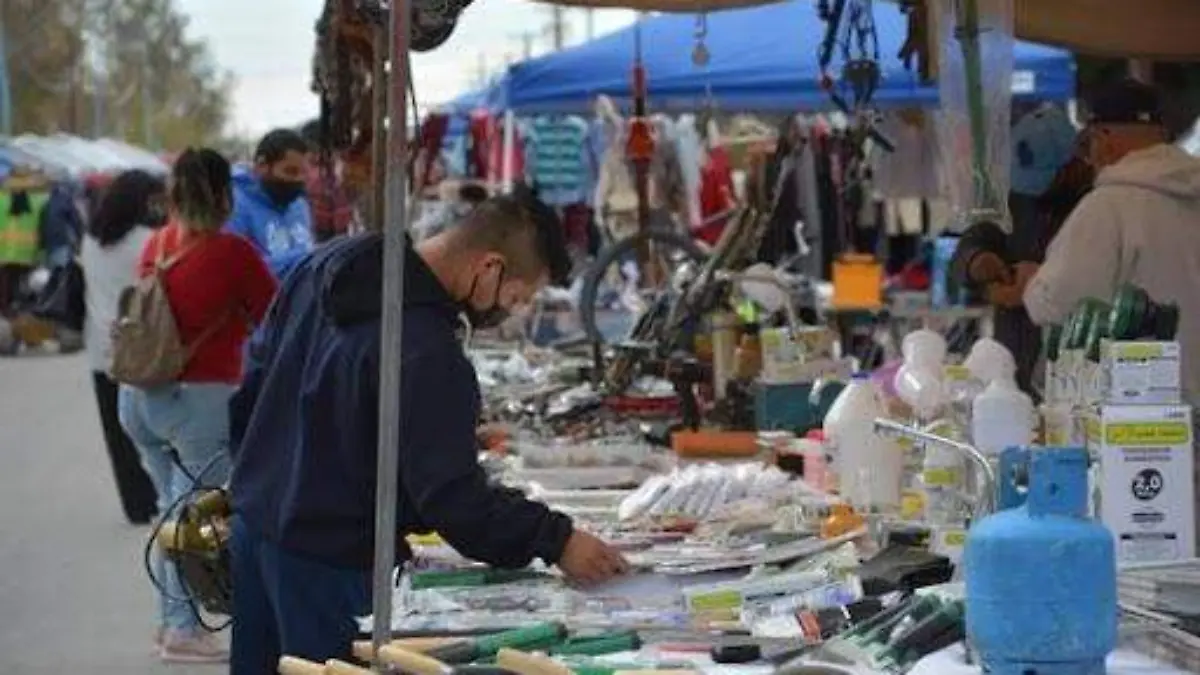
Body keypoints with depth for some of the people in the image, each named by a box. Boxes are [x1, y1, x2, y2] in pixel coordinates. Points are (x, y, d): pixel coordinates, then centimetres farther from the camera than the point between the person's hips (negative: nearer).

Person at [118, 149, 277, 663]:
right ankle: (182, 630, 2)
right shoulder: (232, 253, -13)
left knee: (173, 508, 18)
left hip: (139, 395, 7)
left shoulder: (156, 246, 6)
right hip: (201, 399, -6)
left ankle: (170, 618, 22)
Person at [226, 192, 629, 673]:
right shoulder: (427, 354, -26)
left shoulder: (329, 264, 4)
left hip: (253, 520, 9)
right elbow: (451, 494, -25)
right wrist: (556, 542, -20)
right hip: (328, 560, -9)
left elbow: (259, 369, 16)